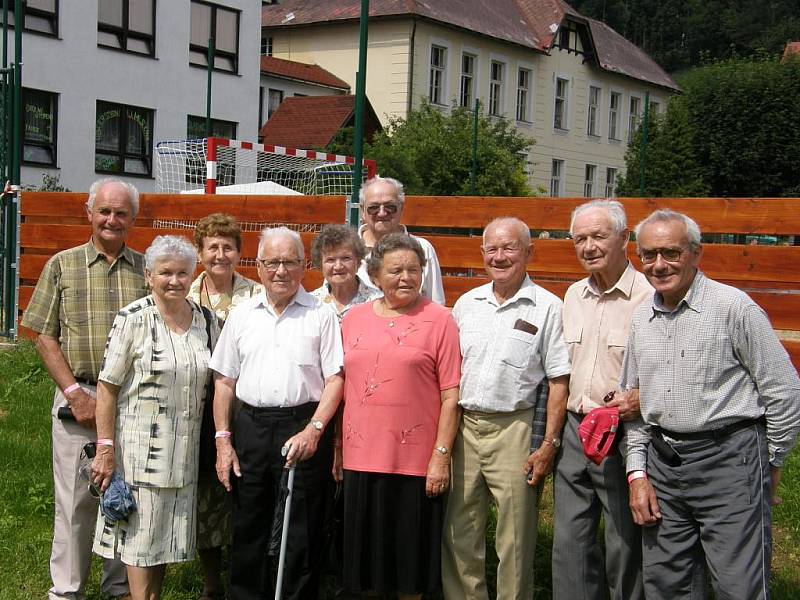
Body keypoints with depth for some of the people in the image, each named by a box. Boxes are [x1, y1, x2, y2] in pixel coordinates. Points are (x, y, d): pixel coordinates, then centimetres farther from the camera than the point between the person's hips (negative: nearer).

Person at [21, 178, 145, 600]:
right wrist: (74, 392, -8)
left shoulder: (145, 270, 8)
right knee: (75, 499, 2)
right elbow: (45, 339, 2)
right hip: (78, 398, -1)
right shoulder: (63, 265, 4)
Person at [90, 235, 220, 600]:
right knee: (141, 534, 2)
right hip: (140, 446, -4)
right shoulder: (133, 319, -8)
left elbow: (215, 382, 12)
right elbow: (107, 387, -8)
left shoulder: (206, 321, 5)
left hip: (185, 452, 4)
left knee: (167, 535, 12)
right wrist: (105, 449, -13)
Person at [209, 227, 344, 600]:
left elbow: (335, 379, -2)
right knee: (247, 530, 9)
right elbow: (225, 381, 12)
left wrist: (313, 430, -13)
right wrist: (223, 440, 4)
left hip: (304, 430, -3)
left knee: (303, 535, 2)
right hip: (251, 427, 3)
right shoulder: (242, 315, 11)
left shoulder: (321, 315, 2)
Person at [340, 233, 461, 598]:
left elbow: (451, 396, -5)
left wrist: (441, 455, -10)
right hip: (361, 457, 4)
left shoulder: (438, 320, -3)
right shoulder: (354, 319, 9)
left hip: (415, 461, -3)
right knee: (366, 551, 13)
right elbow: (343, 387, 15)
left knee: (410, 552, 8)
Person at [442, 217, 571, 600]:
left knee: (515, 542, 3)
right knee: (458, 534, 10)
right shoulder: (466, 304, 10)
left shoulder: (547, 307, -3)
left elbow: (559, 381, -4)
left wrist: (549, 444, -10)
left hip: (515, 430, -4)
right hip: (462, 427, 4)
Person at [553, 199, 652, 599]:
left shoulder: (650, 297, -11)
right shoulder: (574, 296, 11)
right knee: (569, 543, 10)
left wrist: (642, 399, -26)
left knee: (626, 547, 5)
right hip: (574, 431, 6)